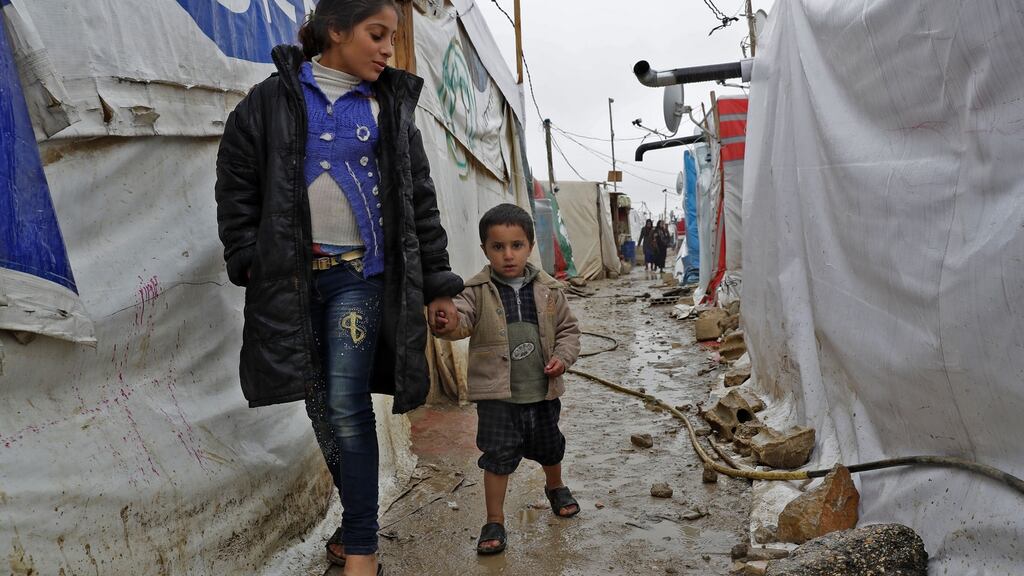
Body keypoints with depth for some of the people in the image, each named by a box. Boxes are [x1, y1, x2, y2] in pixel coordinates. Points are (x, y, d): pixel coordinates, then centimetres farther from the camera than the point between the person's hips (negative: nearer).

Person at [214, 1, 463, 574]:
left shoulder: (393, 106, 7)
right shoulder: (270, 102, 3)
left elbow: (421, 204, 7)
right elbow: (237, 188, 4)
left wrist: (438, 286, 5)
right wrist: (250, 267, -4)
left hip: (361, 275, -1)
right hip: (290, 277, 1)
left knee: (348, 407, -8)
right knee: (321, 407, 8)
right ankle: (359, 518, 26)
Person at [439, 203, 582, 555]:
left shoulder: (548, 290, -3)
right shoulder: (478, 291, -10)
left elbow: (568, 329, 6)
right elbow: (460, 321, -25)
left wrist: (563, 356, -11)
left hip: (542, 392, 3)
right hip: (497, 395, -3)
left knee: (549, 447, 23)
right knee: (498, 456, 1)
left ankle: (555, 486, 53)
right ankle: (494, 521, 17)